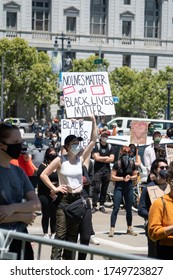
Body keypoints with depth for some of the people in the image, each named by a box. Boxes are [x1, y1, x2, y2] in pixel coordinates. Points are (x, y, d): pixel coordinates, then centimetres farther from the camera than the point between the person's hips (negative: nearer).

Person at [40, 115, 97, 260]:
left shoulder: (81, 158, 1)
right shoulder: (60, 160, -8)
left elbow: (93, 140, -1)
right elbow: (43, 174, -8)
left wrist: (94, 121, -6)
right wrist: (54, 188, -13)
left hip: (79, 197, 4)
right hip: (64, 198, -4)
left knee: (73, 233, 10)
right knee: (61, 232, -7)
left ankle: (68, 259, 19)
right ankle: (55, 260, -6)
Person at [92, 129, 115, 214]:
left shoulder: (110, 147, 11)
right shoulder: (96, 146, 1)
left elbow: (112, 159, 0)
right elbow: (96, 157, -11)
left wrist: (101, 159, -7)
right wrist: (106, 157, -2)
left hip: (107, 170, 4)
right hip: (98, 169, -4)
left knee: (104, 189, 5)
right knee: (96, 188, -10)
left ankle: (101, 205, 12)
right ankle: (94, 206, -11)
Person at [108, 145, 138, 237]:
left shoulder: (132, 163, -1)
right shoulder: (117, 163, -10)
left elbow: (135, 175, 10)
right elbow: (112, 177, -9)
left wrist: (130, 177, -10)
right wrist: (123, 178, -17)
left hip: (129, 188, 3)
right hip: (119, 188, -3)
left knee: (129, 209, 13)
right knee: (116, 208, -6)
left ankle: (129, 228, 26)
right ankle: (112, 229, -4)